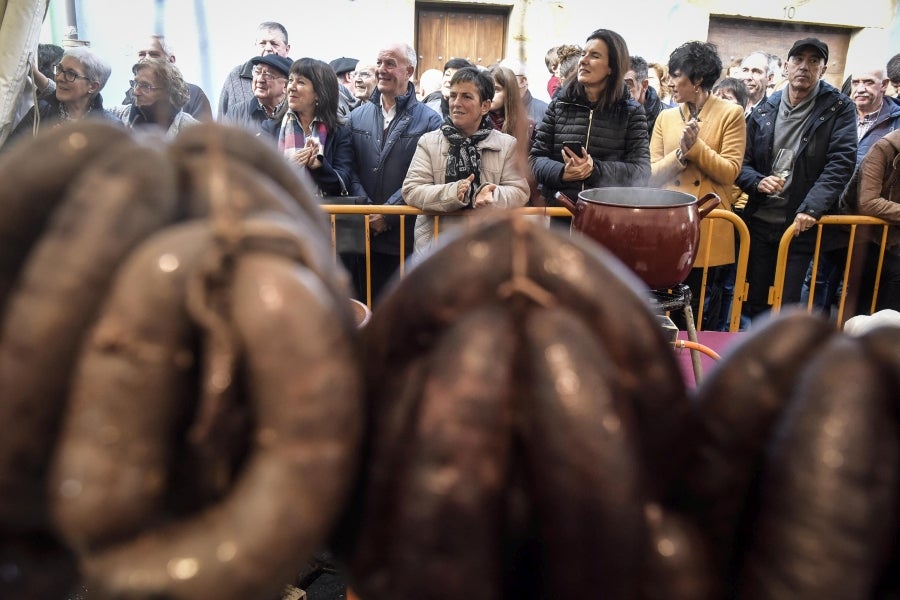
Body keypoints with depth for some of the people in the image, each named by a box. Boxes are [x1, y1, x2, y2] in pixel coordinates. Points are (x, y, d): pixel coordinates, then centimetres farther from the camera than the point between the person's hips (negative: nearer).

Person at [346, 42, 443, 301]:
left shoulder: (429, 120, -1)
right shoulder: (358, 116, 13)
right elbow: (352, 170, 6)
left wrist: (388, 214, -14)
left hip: (406, 237, -3)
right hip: (364, 233, 4)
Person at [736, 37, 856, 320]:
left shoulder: (839, 110, -1)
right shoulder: (763, 112, 7)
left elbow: (841, 163, -11)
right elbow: (743, 162, 10)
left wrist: (811, 207, -23)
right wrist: (758, 182, -12)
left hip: (802, 225, -3)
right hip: (760, 221, 3)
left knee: (787, 306, -2)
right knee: (754, 300, 10)